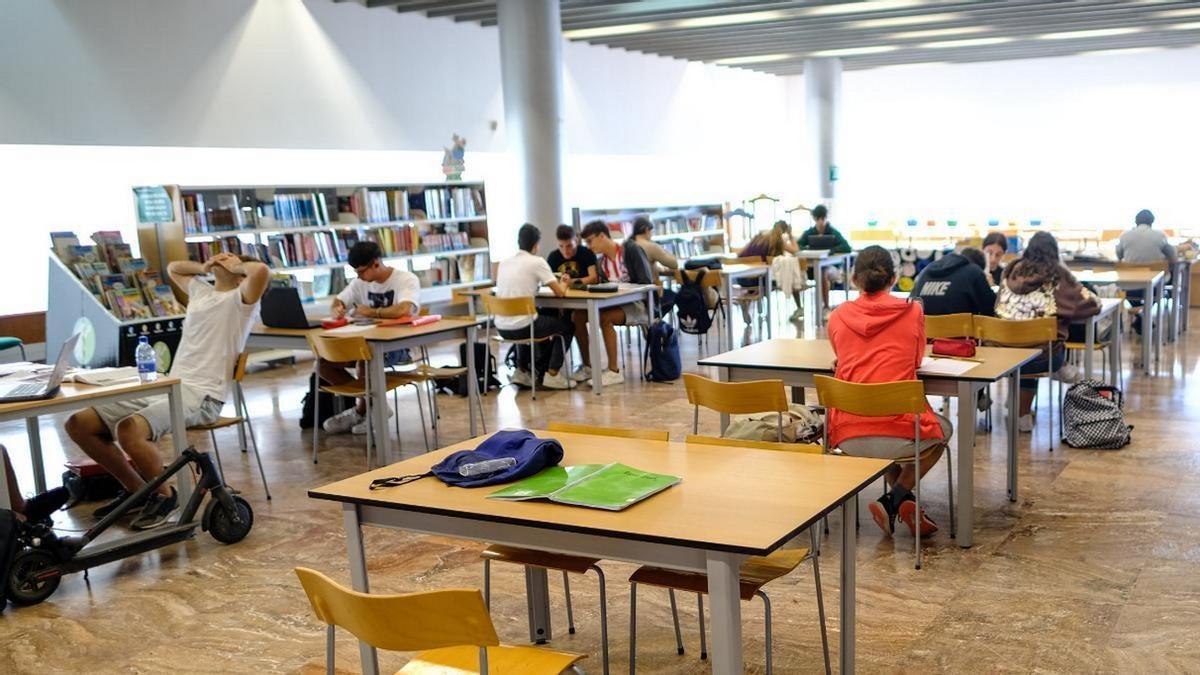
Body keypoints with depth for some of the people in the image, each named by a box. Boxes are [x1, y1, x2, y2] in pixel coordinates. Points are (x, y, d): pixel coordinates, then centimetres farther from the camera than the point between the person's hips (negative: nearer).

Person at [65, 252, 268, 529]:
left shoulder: (240, 299, -2)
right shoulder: (201, 290, 22)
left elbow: (262, 271, -23)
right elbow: (173, 268, 41)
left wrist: (238, 265, -3)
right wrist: (205, 267, 24)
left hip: (201, 395, -9)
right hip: (166, 388, 9)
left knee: (129, 429, -35)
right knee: (78, 424, 1)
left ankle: (164, 494, -8)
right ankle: (137, 488, 15)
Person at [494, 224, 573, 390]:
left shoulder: (503, 263, 11)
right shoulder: (537, 262, -6)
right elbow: (560, 292, -6)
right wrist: (563, 283, 17)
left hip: (502, 328, 6)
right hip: (521, 327, -6)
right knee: (567, 326, 18)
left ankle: (521, 371, 32)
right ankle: (552, 374, 11)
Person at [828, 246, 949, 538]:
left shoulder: (838, 315, 6)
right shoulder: (912, 311, 2)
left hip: (847, 438, 3)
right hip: (897, 436, -3)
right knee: (942, 429, 33)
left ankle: (905, 503, 25)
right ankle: (895, 500, 13)